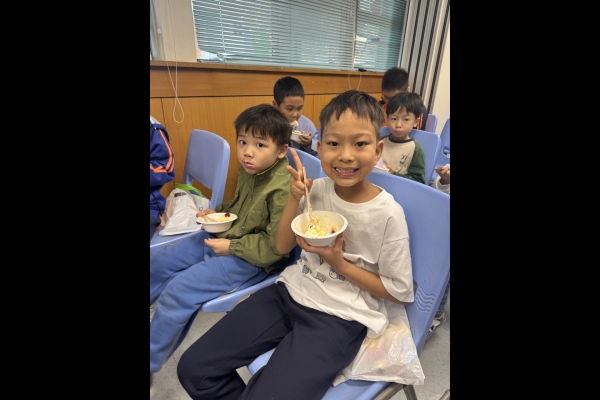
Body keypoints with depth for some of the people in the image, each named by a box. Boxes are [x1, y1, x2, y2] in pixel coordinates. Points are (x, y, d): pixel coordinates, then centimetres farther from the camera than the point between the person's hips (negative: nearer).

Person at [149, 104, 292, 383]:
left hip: (250, 258, -9)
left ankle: (151, 363, 15)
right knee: (158, 262, 14)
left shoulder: (283, 190, -26)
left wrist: (231, 247, -19)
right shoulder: (249, 171, -1)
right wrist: (217, 211, 1)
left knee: (178, 291, -14)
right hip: (223, 236, 9)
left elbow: (276, 245, -24)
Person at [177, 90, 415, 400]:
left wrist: (339, 263, -16)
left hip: (340, 317, -3)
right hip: (291, 291, 4)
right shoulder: (316, 189, -4)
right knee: (193, 369, -1)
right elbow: (282, 247, 5)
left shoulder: (388, 214, -16)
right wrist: (294, 198, -10)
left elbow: (399, 291, -5)